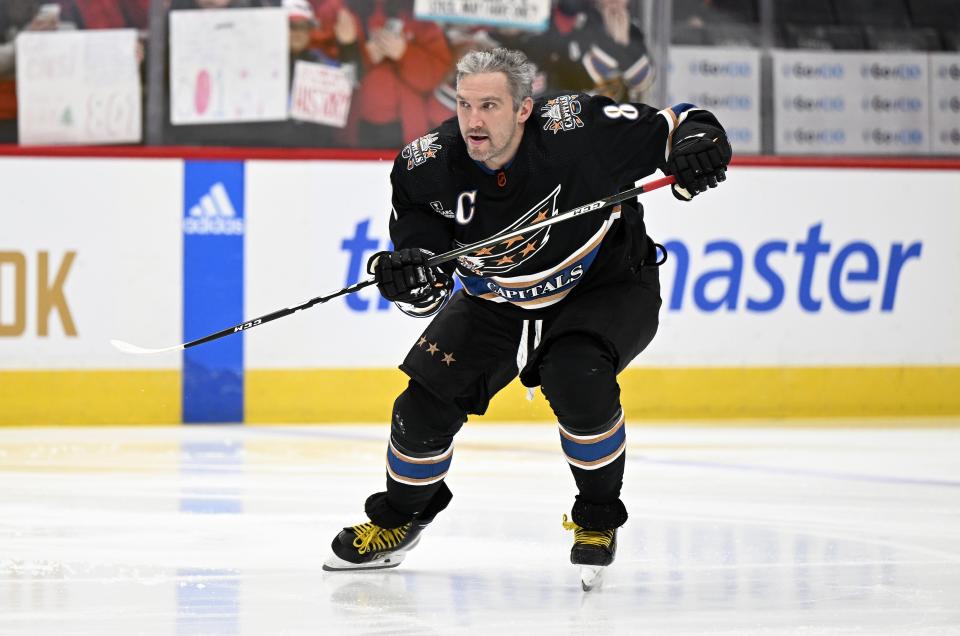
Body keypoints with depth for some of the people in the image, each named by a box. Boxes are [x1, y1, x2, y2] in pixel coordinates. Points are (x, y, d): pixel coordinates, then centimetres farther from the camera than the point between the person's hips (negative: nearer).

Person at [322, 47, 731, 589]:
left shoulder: (576, 129, -31)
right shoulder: (426, 169, -21)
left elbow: (674, 126, -20)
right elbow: (428, 292, -14)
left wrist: (697, 141, -42)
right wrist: (409, 274, -37)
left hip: (607, 286, -4)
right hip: (498, 302, 4)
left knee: (575, 377, -31)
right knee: (428, 398, -4)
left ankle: (599, 518, -6)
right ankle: (399, 520, 26)